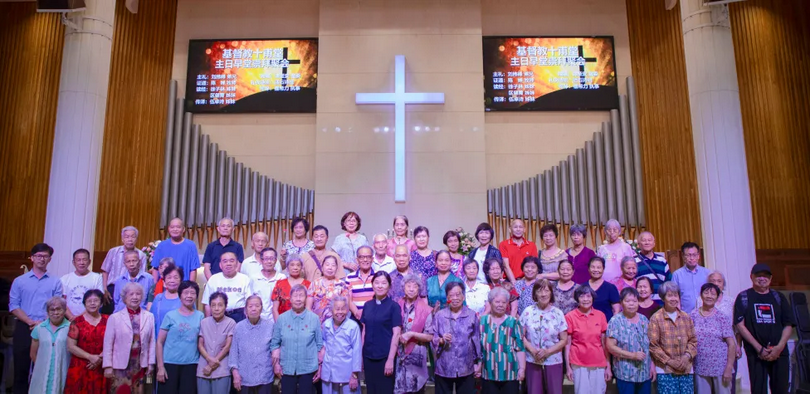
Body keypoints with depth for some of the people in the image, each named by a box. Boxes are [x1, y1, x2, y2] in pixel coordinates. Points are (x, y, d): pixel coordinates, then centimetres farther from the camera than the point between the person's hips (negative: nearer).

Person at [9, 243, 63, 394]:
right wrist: (30, 322, -13)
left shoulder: (56, 282, 4)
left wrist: (43, 322, -16)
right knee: (21, 367, 5)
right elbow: (13, 306, -1)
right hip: (24, 328, 0)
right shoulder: (19, 281, 6)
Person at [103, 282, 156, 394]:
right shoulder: (114, 317, -2)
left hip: (140, 365, 2)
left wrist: (151, 363, 4)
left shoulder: (149, 317, 5)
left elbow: (152, 341, 6)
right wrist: (108, 366, -6)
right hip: (120, 365, -2)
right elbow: (108, 344, -2)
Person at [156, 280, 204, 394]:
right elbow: (160, 342, -1)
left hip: (191, 365, 2)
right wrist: (160, 366, -7)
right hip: (170, 364, -2)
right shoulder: (170, 315, 0)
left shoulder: (200, 316, 6)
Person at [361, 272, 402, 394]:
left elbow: (396, 334, -10)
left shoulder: (394, 306, -7)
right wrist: (360, 355, 7)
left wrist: (390, 359, -14)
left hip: (385, 356, -4)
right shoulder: (367, 305, 7)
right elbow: (364, 331, 10)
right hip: (368, 356, 4)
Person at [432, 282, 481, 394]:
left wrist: (478, 363, 7)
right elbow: (432, 340, 1)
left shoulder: (472, 315, -1)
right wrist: (441, 340, -19)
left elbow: (477, 340, 5)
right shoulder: (439, 316, -1)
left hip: (466, 369, 0)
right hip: (443, 369, 0)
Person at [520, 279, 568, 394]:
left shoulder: (558, 313, -3)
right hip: (532, 361, 0)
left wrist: (548, 352, -13)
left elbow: (564, 340, -1)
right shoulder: (528, 311, -2)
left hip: (553, 361, 0)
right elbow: (521, 336, 0)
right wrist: (533, 350, -14)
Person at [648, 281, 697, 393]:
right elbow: (653, 345, -8)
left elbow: (693, 340, 11)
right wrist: (669, 361, -11)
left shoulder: (686, 317, 9)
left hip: (686, 369, 4)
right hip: (665, 370, -4)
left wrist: (687, 356, -5)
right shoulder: (656, 318, -7)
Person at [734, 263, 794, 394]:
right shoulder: (744, 297, 3)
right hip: (755, 353, -2)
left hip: (779, 352, 2)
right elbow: (740, 325, -3)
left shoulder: (778, 297, 11)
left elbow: (788, 325, 7)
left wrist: (779, 347, -7)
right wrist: (759, 348, -10)